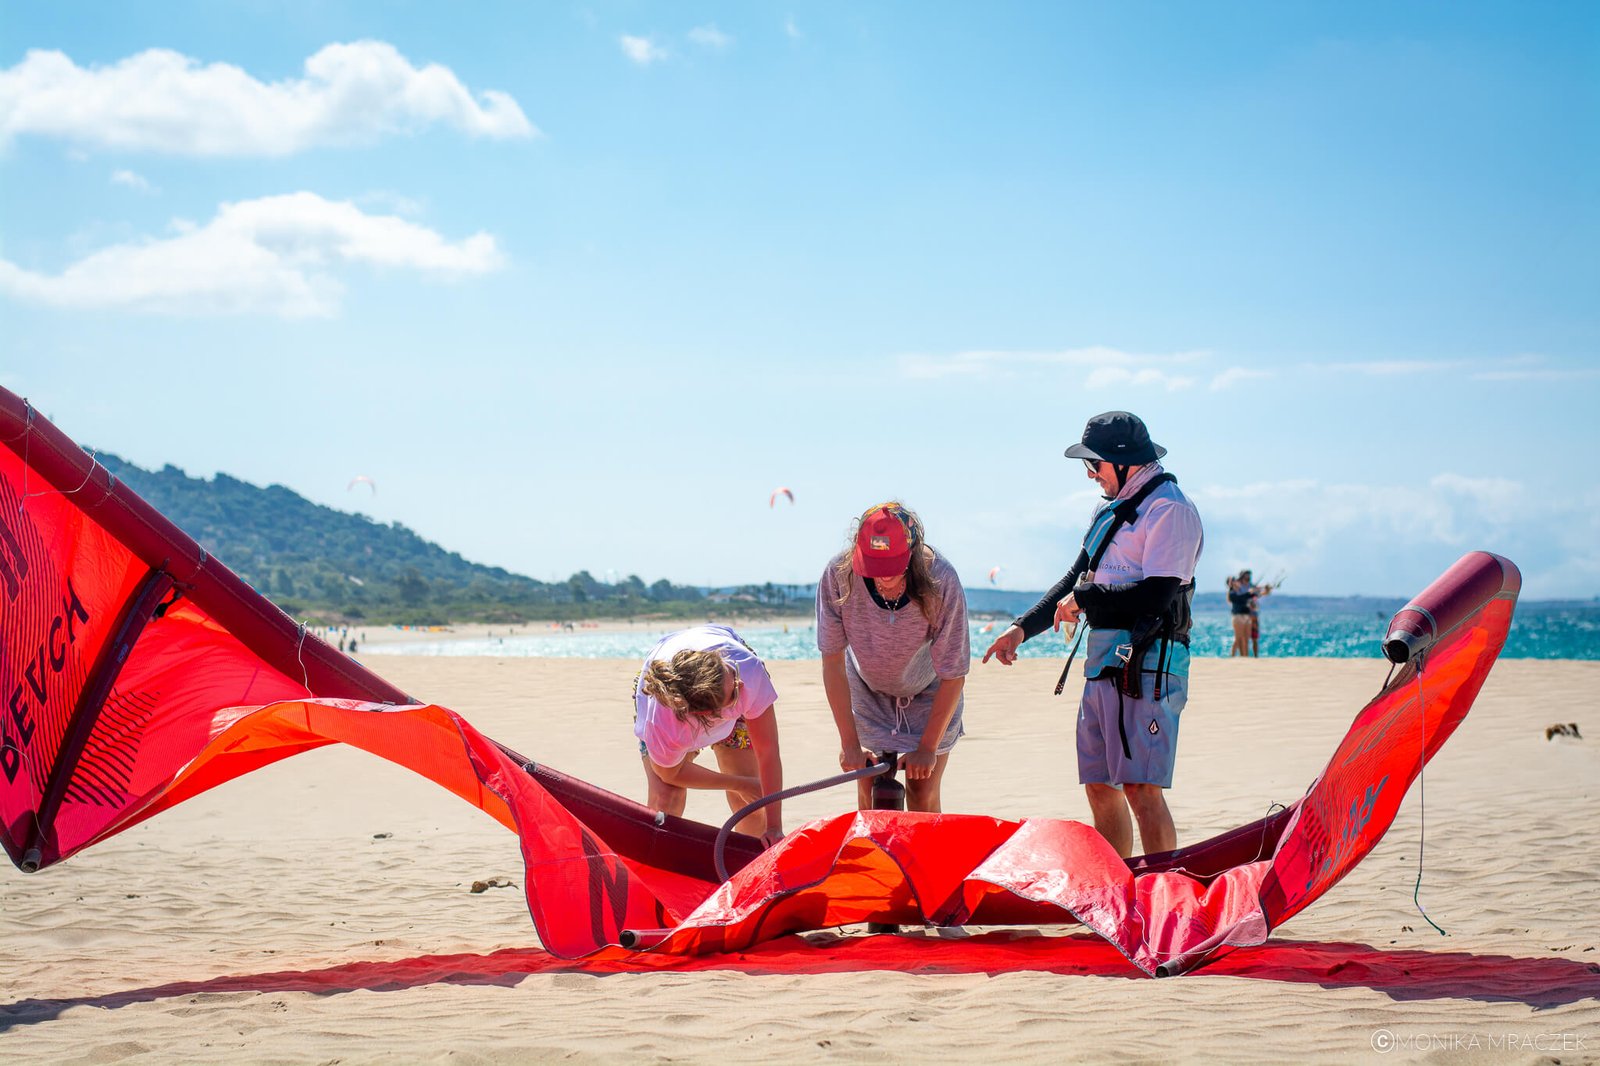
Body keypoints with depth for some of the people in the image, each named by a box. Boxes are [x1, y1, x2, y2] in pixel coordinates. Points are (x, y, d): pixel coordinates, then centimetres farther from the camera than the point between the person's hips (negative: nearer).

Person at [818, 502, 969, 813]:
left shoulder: (942, 582, -33)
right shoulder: (839, 575, -30)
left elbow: (953, 676, -22)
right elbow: (833, 661, -19)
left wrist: (927, 747, -17)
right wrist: (849, 742, -19)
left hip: (928, 694, -1)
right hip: (868, 690, 1)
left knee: (922, 795, -6)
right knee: (869, 791, -4)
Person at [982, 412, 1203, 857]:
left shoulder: (1169, 510, -9)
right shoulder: (1110, 510, 21)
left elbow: (1157, 594, -19)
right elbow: (1077, 580, 28)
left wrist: (1084, 599, -8)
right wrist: (1022, 628, 20)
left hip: (1145, 665, -9)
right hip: (1103, 664, 9)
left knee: (1141, 788, -14)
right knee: (1100, 787, 9)